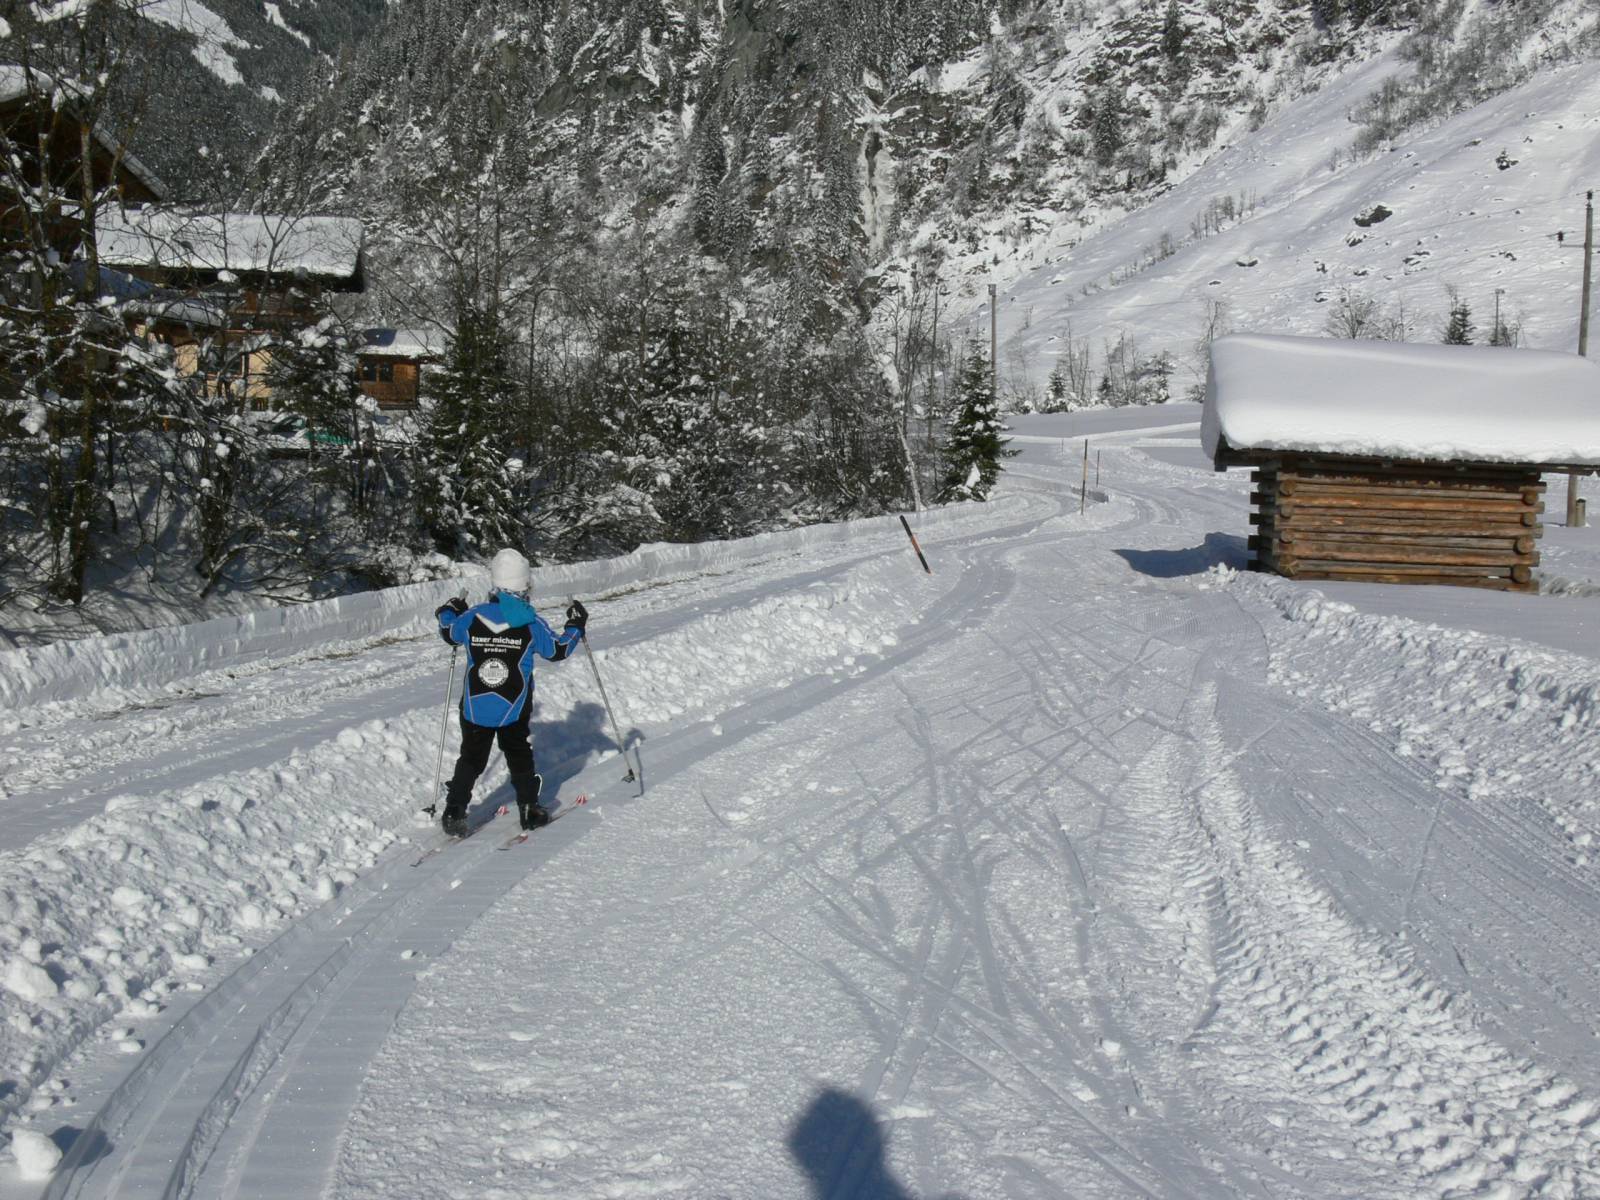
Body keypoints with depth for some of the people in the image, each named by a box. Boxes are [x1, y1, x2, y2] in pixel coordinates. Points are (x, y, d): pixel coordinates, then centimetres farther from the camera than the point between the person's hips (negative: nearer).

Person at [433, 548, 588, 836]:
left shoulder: (472, 617, -7)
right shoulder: (531, 623, -11)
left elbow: (449, 633, 14)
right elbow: (557, 650, 2)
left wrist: (447, 612, 35)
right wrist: (576, 626, 18)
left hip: (475, 707, 1)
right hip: (514, 711, -1)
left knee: (471, 759, 12)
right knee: (519, 756, 18)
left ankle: (454, 813, 7)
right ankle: (529, 810, 21)